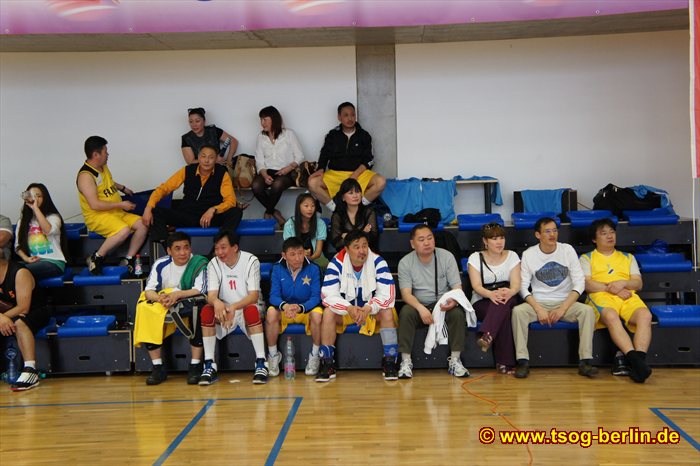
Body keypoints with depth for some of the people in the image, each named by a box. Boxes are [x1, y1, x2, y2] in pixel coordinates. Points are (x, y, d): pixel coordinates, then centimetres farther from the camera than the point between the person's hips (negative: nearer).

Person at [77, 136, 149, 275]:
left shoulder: (103, 167, 12)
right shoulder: (86, 175, -17)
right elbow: (95, 205, -23)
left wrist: (123, 188, 28)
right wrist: (121, 204, -18)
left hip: (117, 212, 9)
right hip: (97, 216, -9)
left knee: (142, 225, -10)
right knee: (124, 230, -34)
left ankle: (128, 260, -5)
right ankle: (96, 258, -15)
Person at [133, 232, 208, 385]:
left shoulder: (200, 263, -8)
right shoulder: (161, 264, -1)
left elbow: (201, 290, -18)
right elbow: (149, 291, -7)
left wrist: (177, 294, -33)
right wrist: (161, 298, -29)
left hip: (189, 309, -3)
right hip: (163, 308, 3)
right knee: (144, 308, -27)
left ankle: (195, 366, -28)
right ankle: (157, 367, -20)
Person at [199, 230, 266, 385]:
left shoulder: (251, 261, -13)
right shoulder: (214, 264, -4)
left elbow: (254, 295, -20)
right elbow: (211, 295, -14)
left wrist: (234, 306, -39)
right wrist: (216, 302, -40)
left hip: (246, 308, -3)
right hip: (224, 310, 3)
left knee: (251, 310, -36)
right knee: (206, 311, -27)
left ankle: (261, 363, -29)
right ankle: (209, 365, -20)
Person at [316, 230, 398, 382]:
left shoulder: (378, 262, -16)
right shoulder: (337, 263, -15)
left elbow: (387, 294, -21)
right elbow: (328, 295, -20)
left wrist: (368, 309, -37)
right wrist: (349, 308, -37)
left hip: (372, 310, 0)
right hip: (345, 310, 0)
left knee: (387, 312, -29)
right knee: (328, 312, -27)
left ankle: (389, 363, -19)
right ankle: (327, 364, -18)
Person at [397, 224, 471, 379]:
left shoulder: (447, 257, -3)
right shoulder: (405, 262, -4)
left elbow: (457, 288, -6)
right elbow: (406, 293, -12)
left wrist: (454, 300, -31)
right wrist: (421, 308, -33)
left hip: (443, 304, 0)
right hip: (418, 305, 0)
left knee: (458, 313, -30)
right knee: (406, 313, -31)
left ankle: (455, 360, -18)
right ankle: (406, 362, -24)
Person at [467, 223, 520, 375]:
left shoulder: (512, 256, 8)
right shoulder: (475, 258, 3)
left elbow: (516, 284, -5)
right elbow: (476, 286, -11)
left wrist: (509, 292, -32)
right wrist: (491, 294, -35)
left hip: (508, 301, 1)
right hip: (482, 302, -1)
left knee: (503, 301, -38)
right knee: (504, 313, -37)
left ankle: (487, 336, -52)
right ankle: (505, 362, -42)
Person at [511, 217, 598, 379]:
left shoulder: (567, 250, 0)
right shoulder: (528, 254, -1)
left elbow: (579, 283, -3)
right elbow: (523, 287, -3)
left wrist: (563, 308, -14)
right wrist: (539, 309, -18)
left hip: (565, 303, 1)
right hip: (539, 303, 0)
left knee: (587, 310, -28)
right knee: (518, 311, -29)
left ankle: (585, 361, -24)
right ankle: (523, 361, -25)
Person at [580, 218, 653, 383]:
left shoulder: (628, 257, 31)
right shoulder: (587, 258, 22)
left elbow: (638, 283, 18)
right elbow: (586, 284, 4)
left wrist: (622, 283, -4)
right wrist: (611, 288, -8)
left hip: (628, 297, 3)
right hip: (601, 297, -3)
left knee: (645, 315, -33)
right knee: (611, 316, -40)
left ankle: (639, 358, -44)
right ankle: (634, 359, -48)